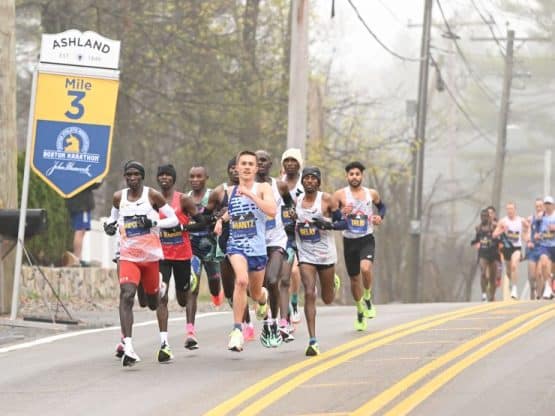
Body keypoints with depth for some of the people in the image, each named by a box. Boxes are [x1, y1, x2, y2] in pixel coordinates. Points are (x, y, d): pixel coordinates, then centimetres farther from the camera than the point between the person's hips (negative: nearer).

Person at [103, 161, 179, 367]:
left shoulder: (153, 195, -4)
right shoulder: (118, 197, 5)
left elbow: (174, 219, 0)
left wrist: (154, 223, -16)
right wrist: (110, 226, 0)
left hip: (151, 255, 0)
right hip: (128, 255, 1)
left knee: (153, 304, 14)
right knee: (126, 296, -22)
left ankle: (159, 288, 53)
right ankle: (128, 346, -30)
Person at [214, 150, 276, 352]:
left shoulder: (262, 189, -4)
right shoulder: (230, 192, 7)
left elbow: (272, 211, -22)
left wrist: (250, 194, -25)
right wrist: (221, 219, 8)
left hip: (258, 247, 0)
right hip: (236, 244, 0)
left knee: (255, 294, 16)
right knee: (242, 280, -29)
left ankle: (263, 296, 58)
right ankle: (237, 330, -26)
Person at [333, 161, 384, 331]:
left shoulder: (371, 194, 3)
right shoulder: (340, 195, -3)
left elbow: (381, 206, 23)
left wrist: (380, 216, 2)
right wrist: (341, 212, -19)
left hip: (367, 240, -1)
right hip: (349, 241, 1)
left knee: (365, 268, -28)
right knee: (354, 279, 10)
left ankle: (367, 298, -2)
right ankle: (360, 312, 32)